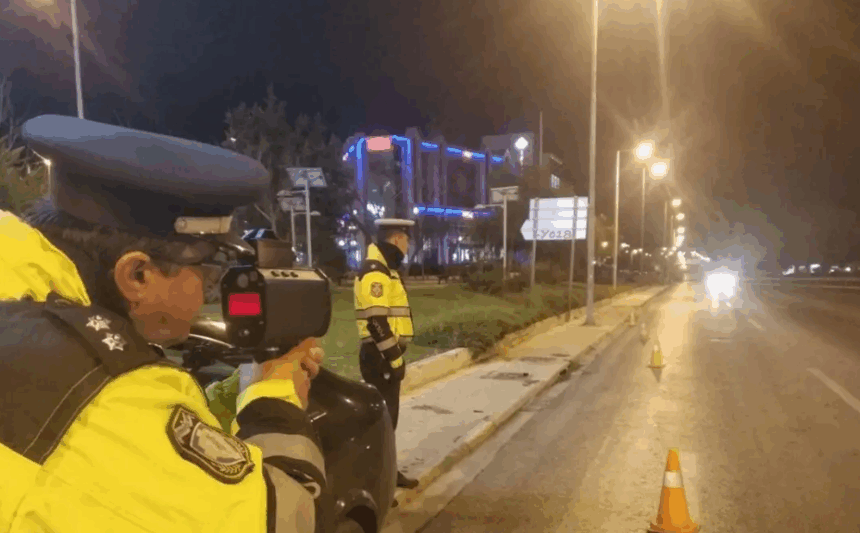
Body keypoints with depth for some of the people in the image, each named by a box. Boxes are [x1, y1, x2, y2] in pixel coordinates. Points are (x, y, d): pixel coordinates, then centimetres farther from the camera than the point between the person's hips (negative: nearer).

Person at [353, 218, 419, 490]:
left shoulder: (385, 270, 16)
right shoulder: (374, 272, -17)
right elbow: (377, 322, -23)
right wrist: (395, 358, -20)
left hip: (386, 354, 10)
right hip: (379, 356, -10)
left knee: (388, 414, 18)